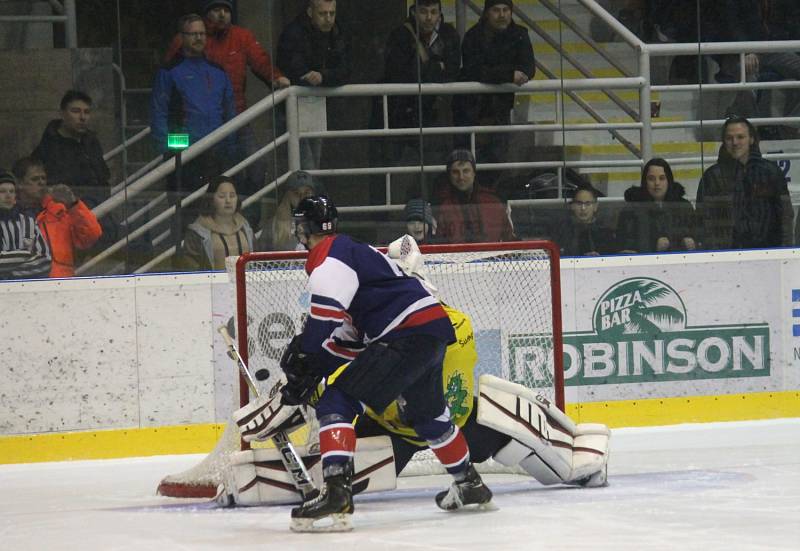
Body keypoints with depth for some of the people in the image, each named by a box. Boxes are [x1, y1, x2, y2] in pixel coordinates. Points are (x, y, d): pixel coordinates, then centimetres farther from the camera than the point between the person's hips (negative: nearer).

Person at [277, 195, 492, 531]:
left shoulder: (329, 256, -5)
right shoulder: (354, 252, 26)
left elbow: (325, 316, -21)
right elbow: (347, 332, 25)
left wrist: (304, 360, -13)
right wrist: (314, 365, 17)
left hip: (407, 335, -10)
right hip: (434, 330, 10)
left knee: (339, 401, -14)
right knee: (427, 414, 32)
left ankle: (336, 491, -30)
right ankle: (469, 484, 49)